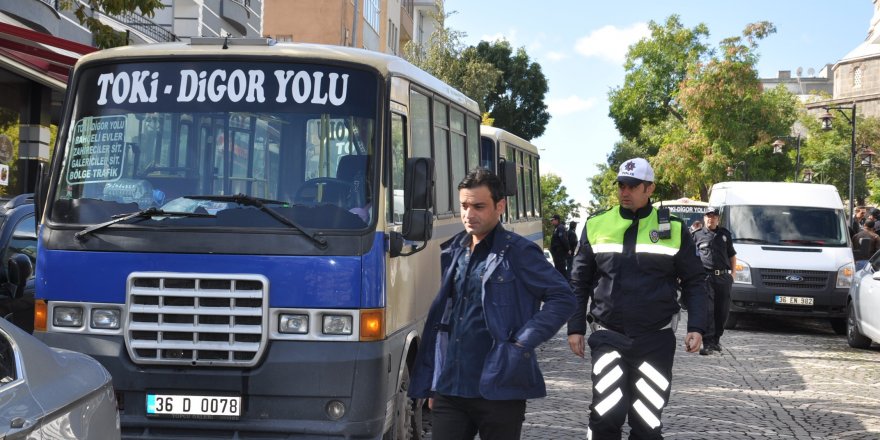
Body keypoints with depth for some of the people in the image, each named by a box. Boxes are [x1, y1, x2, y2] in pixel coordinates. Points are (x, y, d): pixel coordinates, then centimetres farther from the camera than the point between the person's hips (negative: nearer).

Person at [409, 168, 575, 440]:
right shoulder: (453, 253, 13)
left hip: (498, 390, -5)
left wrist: (523, 344, -14)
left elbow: (563, 298, -7)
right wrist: (429, 384, 15)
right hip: (449, 389, 5)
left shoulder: (518, 252, -4)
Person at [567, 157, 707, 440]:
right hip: (608, 337, 0)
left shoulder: (673, 229, 1)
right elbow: (580, 282, 9)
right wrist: (575, 327, 4)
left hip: (657, 339, 0)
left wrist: (696, 327, -4)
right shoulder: (597, 225, 4)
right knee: (607, 415, -9)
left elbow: (693, 282, 7)